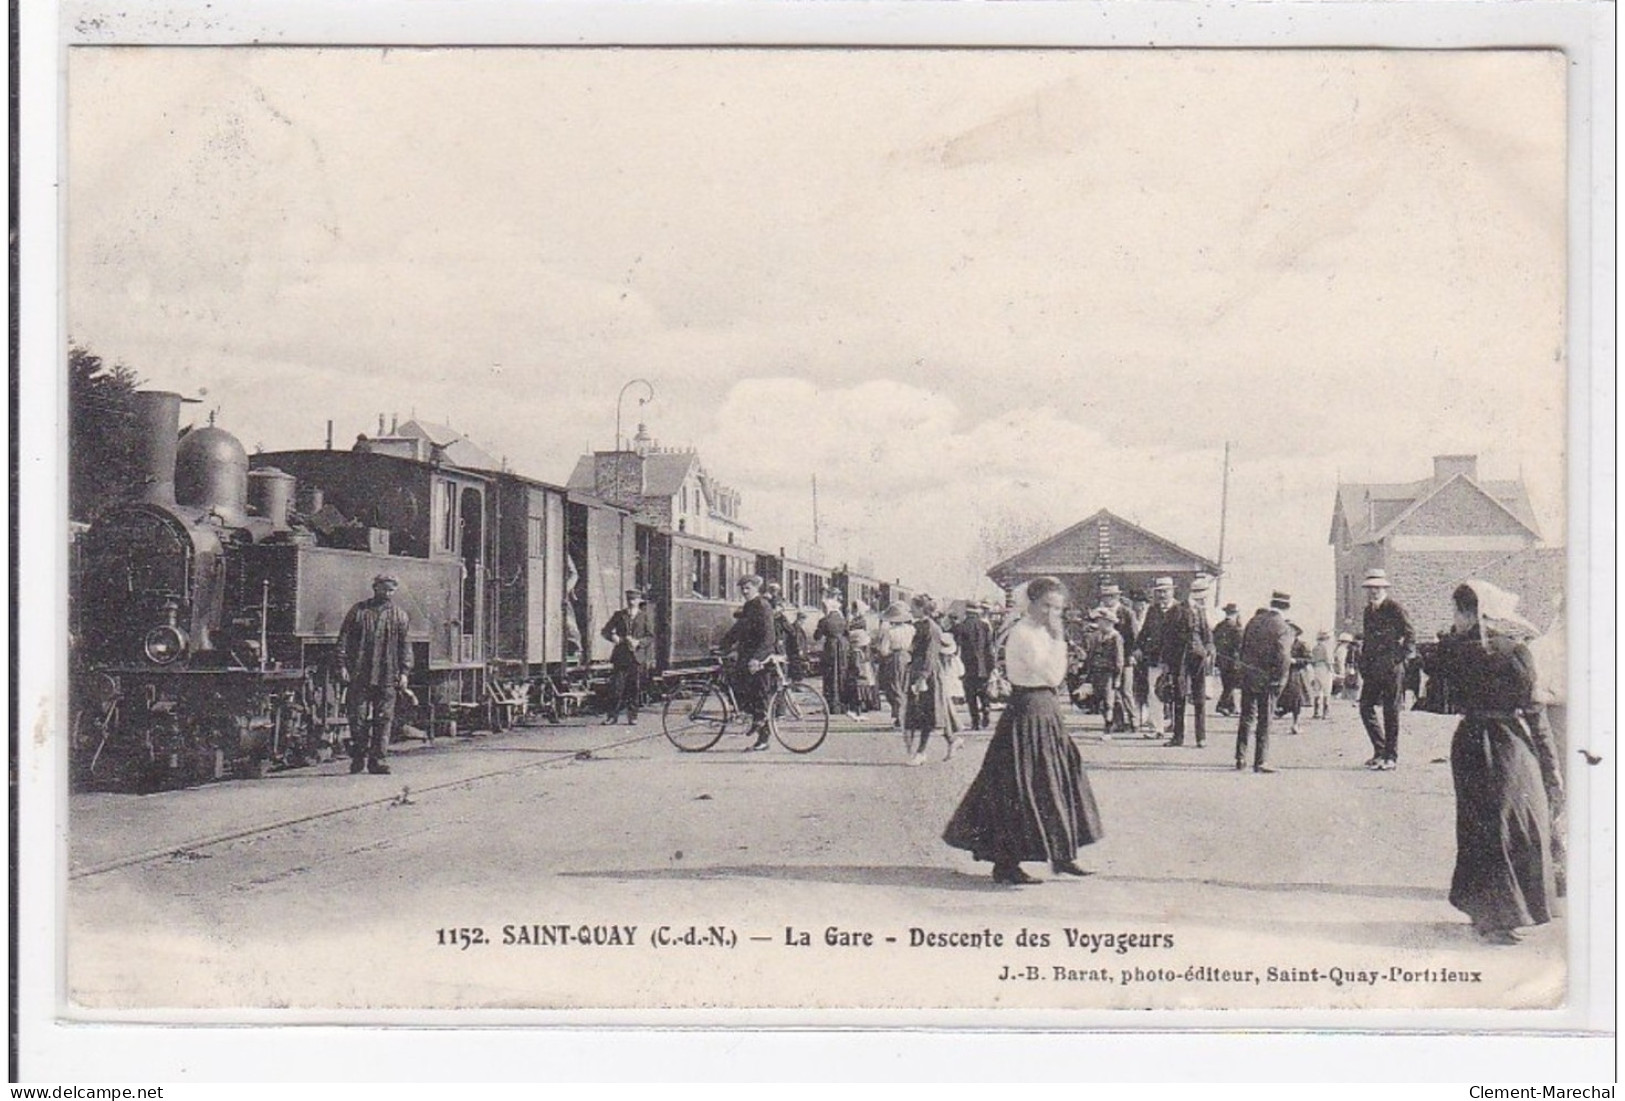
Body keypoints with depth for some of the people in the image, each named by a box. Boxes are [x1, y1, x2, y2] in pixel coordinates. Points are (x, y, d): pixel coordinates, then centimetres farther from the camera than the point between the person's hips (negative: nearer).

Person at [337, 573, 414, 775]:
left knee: (384, 719, -1)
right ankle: (358, 757, 12)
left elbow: (405, 646, 10)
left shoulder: (400, 616, 11)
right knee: (358, 717, 1)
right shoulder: (359, 611, 7)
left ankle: (378, 760, 4)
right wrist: (342, 666, -3)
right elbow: (344, 639, 5)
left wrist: (404, 672, 2)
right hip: (359, 675, -1)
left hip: (387, 677, 1)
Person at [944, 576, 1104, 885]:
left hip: (1044, 712, 10)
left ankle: (1061, 856, 25)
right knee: (1020, 786, -5)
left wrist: (1056, 640, 6)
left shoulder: (1039, 633, 12)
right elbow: (1054, 676, -22)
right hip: (1027, 714, -10)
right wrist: (1058, 639, -19)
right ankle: (1006, 863, 4)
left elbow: (1055, 676, 14)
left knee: (1061, 776, 14)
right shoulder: (1024, 634, -18)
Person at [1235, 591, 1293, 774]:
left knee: (1247, 717, 13)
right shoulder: (1283, 628, -12)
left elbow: (1243, 647, 11)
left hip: (1248, 677, 5)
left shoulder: (1254, 620, 7)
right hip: (1267, 681, -5)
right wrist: (1279, 682, -10)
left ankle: (1241, 758, 14)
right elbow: (1283, 658, -18)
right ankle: (1260, 762, 5)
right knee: (1265, 722, 3)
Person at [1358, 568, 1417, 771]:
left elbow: (1410, 633, -6)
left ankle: (1391, 757, 4)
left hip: (1391, 668, -7)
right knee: (1365, 707, 2)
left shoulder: (1394, 608, -5)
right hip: (1372, 669, 7)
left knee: (1390, 711, -2)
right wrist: (1363, 665, 15)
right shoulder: (1368, 611, 16)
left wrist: (1403, 656, -12)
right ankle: (1380, 750, 14)